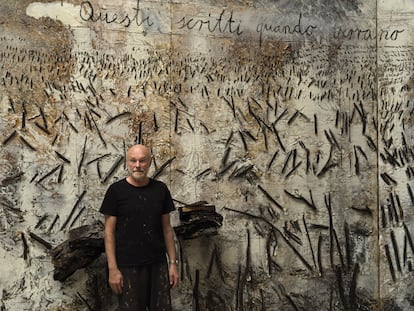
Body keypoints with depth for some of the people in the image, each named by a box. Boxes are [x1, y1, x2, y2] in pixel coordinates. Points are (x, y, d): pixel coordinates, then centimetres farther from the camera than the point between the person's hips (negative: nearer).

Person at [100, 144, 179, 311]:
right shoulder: (116, 190, -4)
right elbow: (109, 231, -5)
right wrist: (113, 268, -10)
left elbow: (167, 228, 8)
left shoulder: (160, 189, 4)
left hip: (158, 265, 3)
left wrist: (173, 262, 4)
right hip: (128, 266, -3)